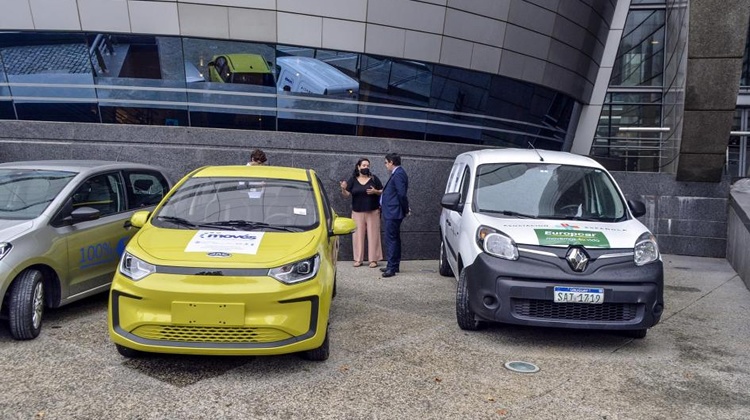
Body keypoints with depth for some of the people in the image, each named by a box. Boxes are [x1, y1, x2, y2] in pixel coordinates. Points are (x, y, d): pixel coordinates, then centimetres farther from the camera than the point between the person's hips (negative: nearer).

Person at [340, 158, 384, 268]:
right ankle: (358, 259, 8)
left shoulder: (374, 178, 2)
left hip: (372, 211, -1)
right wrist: (343, 189, -21)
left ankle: (373, 259, 3)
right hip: (357, 212, 1)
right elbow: (347, 194, 0)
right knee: (358, 235, 1)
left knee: (373, 234, -1)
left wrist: (375, 191, -14)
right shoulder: (353, 180, 4)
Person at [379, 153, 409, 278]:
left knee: (391, 239, -9)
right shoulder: (397, 173, 15)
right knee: (394, 239, 15)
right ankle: (393, 265, 24)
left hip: (393, 213, -11)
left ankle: (392, 267, -7)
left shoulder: (398, 174, -17)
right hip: (392, 212, 11)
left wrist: (405, 210, -12)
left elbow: (402, 194, -22)